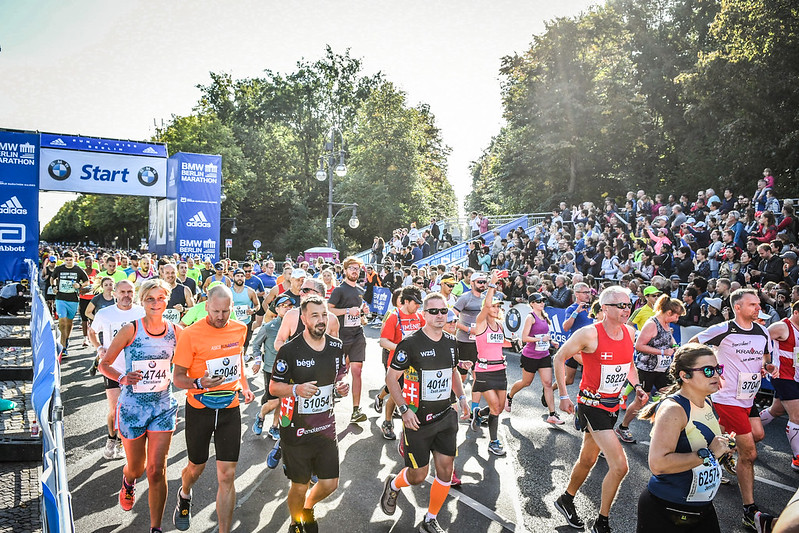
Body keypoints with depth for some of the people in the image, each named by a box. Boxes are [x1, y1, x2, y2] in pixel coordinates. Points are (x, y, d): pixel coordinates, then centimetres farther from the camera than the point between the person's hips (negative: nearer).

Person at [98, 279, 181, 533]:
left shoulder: (176, 331, -3)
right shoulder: (131, 330, -11)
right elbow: (104, 364, -1)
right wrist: (122, 378, -19)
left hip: (163, 407, 1)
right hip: (133, 407, -1)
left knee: (157, 470, -1)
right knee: (136, 467, 16)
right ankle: (128, 483, 55)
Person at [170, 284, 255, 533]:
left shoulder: (240, 329, -2)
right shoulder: (191, 334, -16)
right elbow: (178, 378, -12)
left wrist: (244, 386, 10)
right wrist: (199, 383, -32)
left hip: (230, 410, 2)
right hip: (199, 409, -2)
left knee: (227, 476, -1)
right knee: (196, 467, 19)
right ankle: (184, 496, 54)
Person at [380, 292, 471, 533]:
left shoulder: (451, 342, 3)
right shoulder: (410, 343, -16)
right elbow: (391, 378, -10)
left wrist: (461, 397, 9)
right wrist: (404, 409, -18)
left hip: (445, 416, 5)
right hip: (417, 420, -5)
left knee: (445, 470, 6)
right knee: (418, 475, 4)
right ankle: (393, 485, 39)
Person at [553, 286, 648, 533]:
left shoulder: (630, 332, 0)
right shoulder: (589, 334, -20)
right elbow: (559, 358, -11)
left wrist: (636, 386, 2)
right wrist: (564, 396, -12)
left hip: (612, 405, 7)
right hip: (592, 405, -7)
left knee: (587, 460, 21)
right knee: (620, 466, -12)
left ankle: (566, 500, 44)